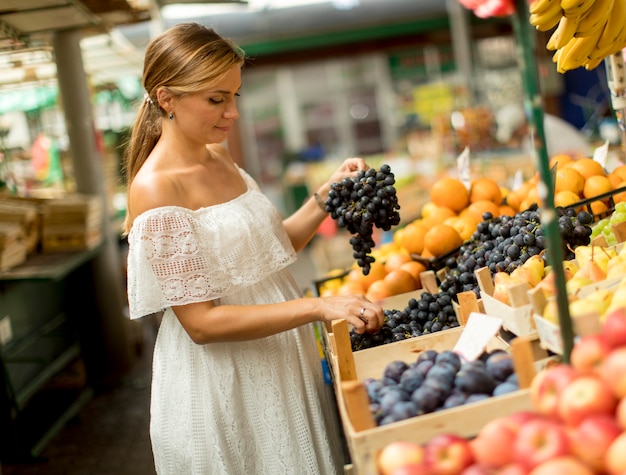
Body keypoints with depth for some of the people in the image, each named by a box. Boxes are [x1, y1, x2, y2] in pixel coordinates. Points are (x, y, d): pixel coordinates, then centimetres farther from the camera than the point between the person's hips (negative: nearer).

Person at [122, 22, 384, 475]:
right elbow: (201, 322, -23)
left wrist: (326, 197, -2)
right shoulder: (154, 188, -20)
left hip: (282, 363, 8)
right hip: (221, 382, -7)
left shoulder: (221, 157, 4)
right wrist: (318, 307, -28)